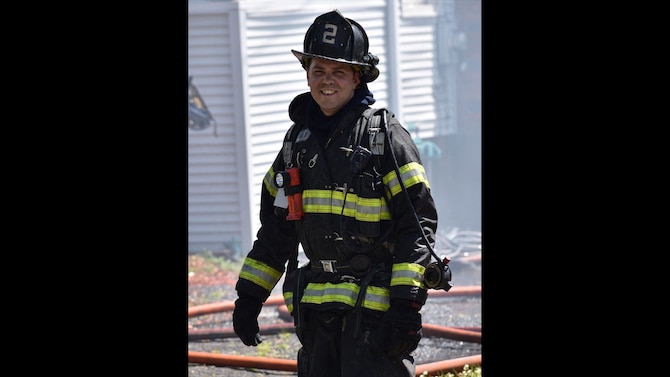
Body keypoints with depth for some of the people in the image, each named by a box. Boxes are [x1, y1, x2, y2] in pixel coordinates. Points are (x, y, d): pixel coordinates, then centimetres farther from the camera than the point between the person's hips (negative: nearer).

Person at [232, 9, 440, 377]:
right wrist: (250, 295, 15)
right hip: (316, 306, 6)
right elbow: (275, 228, 20)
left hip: (375, 303, -6)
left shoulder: (385, 135, -5)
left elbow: (418, 221, -10)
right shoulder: (298, 139, 13)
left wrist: (407, 304, -17)